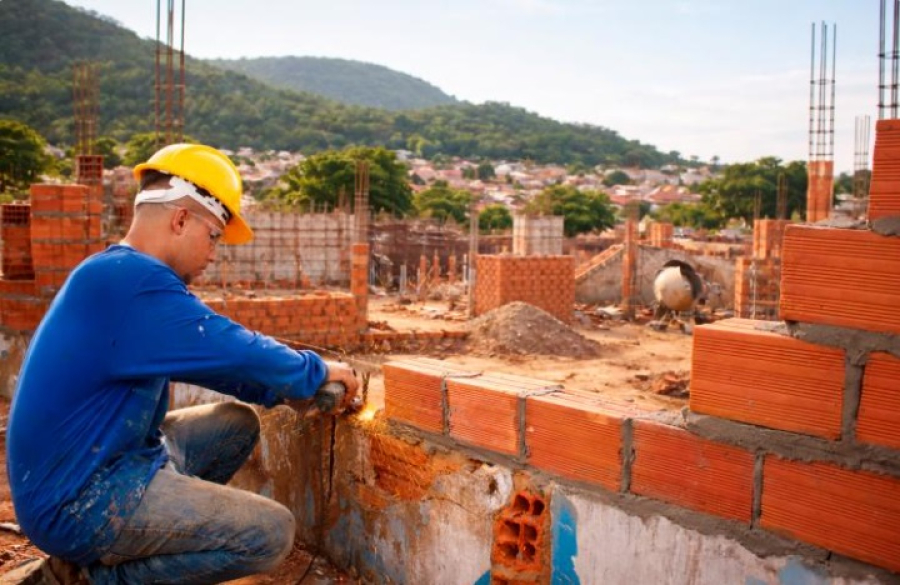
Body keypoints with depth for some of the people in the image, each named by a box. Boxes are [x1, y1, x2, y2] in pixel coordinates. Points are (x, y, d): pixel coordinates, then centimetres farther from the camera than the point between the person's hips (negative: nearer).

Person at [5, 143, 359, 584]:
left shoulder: (115, 275, 12)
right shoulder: (130, 278, -22)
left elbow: (207, 357, 17)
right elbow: (235, 352, -22)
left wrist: (282, 390, 9)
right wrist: (316, 371, -4)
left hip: (82, 468, 10)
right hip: (78, 500, -10)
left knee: (237, 424, 18)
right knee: (272, 533, -15)